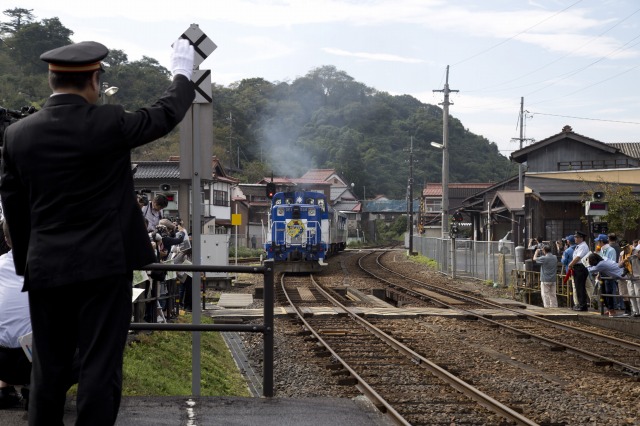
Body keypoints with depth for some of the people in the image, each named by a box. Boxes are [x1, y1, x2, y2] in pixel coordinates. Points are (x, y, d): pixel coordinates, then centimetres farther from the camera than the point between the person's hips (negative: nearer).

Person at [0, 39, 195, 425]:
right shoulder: (109, 123, -11)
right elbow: (166, 115, 6)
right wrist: (182, 73, 24)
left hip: (45, 268, 4)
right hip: (104, 265, -4)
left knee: (48, 369, 12)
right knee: (100, 367, 0)